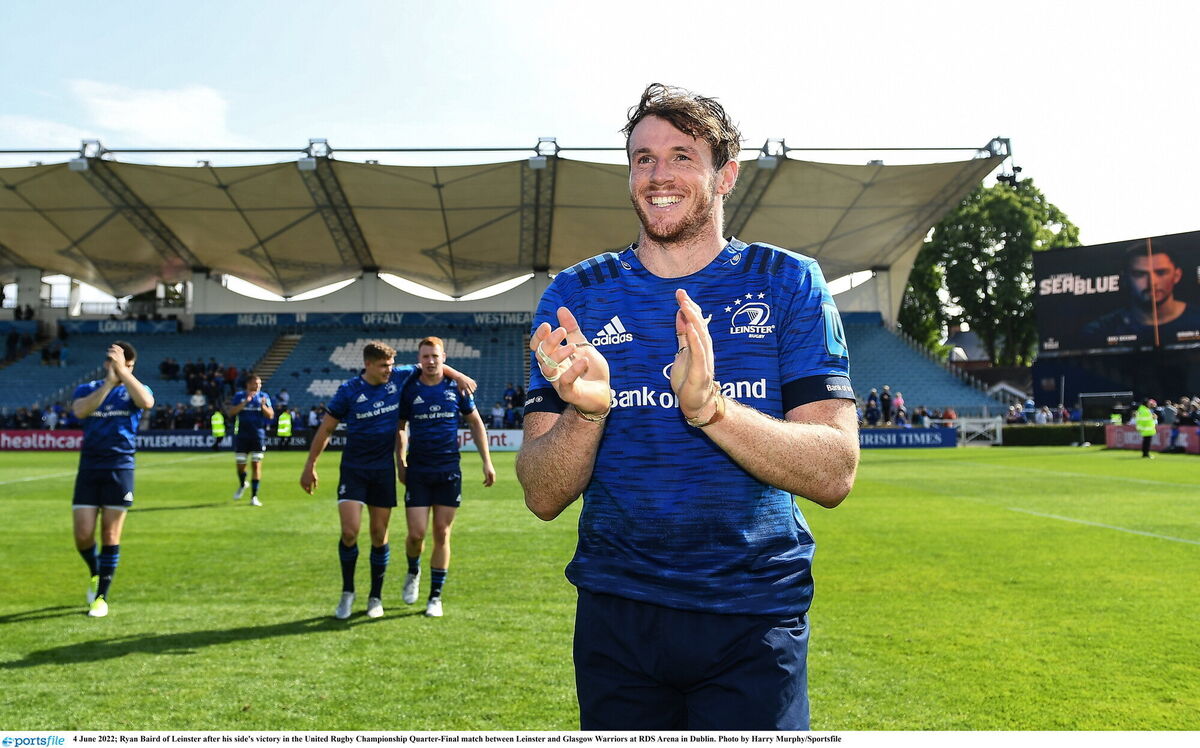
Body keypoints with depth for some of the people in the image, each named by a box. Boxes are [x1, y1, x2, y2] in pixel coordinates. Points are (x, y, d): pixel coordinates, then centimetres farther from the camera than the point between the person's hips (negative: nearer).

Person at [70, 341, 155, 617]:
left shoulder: (135, 391, 3)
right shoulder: (87, 389, 6)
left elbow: (147, 402, -23)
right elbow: (80, 410, -18)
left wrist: (123, 373, -24)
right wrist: (109, 382, -24)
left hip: (120, 469, -1)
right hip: (89, 469, 1)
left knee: (110, 535, 0)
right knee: (83, 536, -2)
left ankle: (101, 597, 12)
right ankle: (94, 573, 30)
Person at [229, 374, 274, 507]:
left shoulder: (264, 397, 4)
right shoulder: (239, 396, 3)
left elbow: (271, 415, -1)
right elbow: (231, 412, -9)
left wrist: (263, 406, -19)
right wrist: (245, 402, -20)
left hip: (258, 435, -1)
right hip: (241, 436, 1)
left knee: (256, 465, -5)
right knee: (240, 465, 7)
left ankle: (254, 497, 1)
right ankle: (242, 485, 38)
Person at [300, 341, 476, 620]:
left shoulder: (399, 377, -3)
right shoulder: (349, 390, -9)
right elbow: (326, 429, -1)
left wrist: (458, 376, 0)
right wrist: (310, 466, 0)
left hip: (384, 470, 2)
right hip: (353, 469, -2)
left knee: (379, 535, 6)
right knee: (349, 532, -12)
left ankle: (376, 597, 21)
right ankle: (347, 593, 10)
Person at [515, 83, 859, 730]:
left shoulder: (789, 283, -2)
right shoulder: (576, 294, 1)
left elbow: (834, 474, -11)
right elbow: (543, 497, -4)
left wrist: (709, 406, -26)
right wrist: (587, 411, -24)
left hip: (755, 625, -1)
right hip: (616, 620, 2)